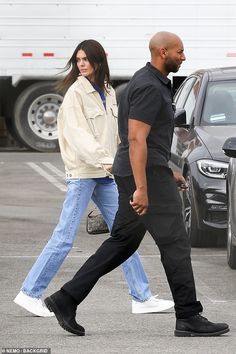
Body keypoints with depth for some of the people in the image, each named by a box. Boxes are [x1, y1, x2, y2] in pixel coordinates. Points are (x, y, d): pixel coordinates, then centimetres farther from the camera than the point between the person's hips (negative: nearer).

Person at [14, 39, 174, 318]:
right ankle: (30, 293, -2)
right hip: (82, 172, -7)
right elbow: (77, 133, -19)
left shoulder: (107, 92, 13)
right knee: (64, 238, -9)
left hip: (105, 174, 8)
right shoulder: (76, 92, -9)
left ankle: (142, 298, 12)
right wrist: (103, 159, -30)